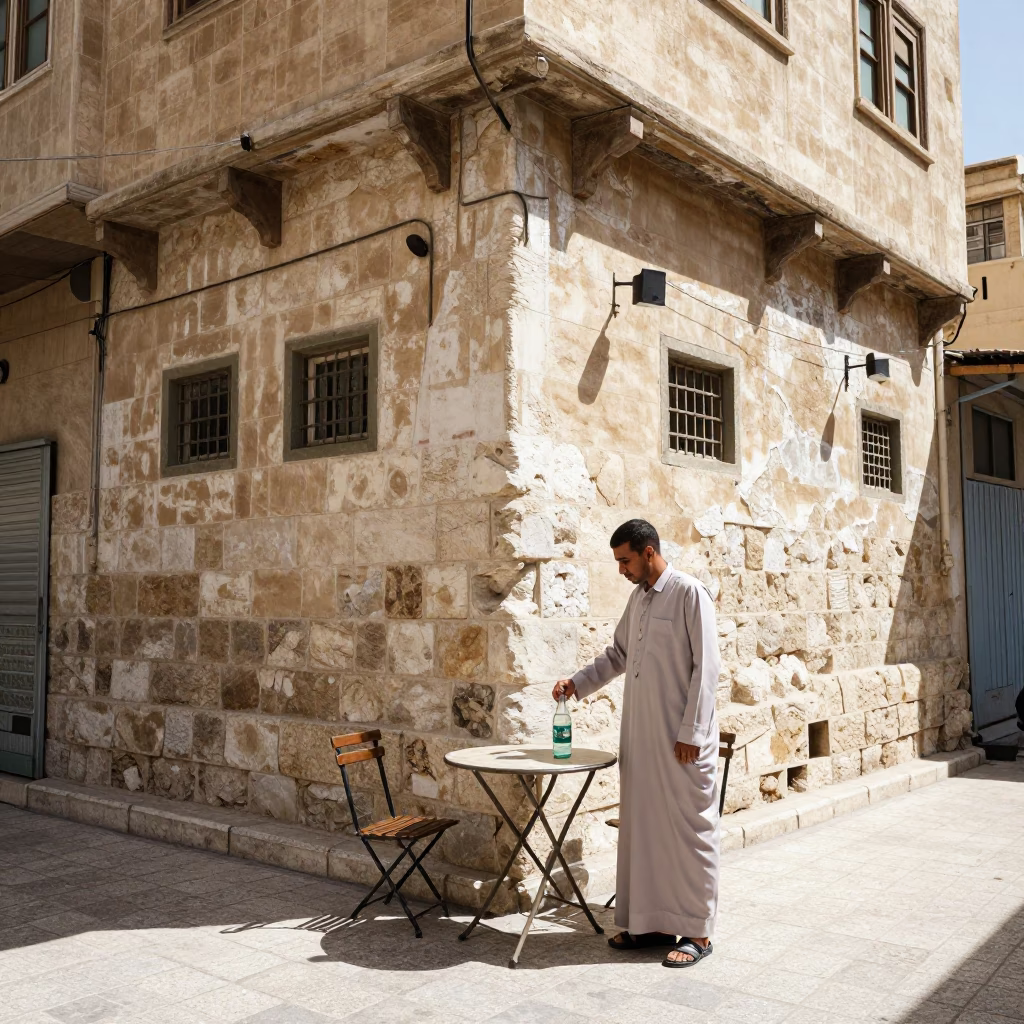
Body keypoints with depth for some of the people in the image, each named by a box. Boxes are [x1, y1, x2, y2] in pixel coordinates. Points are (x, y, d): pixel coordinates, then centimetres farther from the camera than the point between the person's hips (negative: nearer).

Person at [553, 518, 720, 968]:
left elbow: (706, 666, -13)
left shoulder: (689, 593, -10)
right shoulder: (637, 597, 12)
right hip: (640, 736, 8)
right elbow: (618, 654, 24)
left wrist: (691, 732, -16)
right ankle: (652, 921, 22)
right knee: (642, 828, 11)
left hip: (681, 739, -7)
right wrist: (577, 682, 11)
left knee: (690, 830, 2)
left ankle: (697, 932, 12)